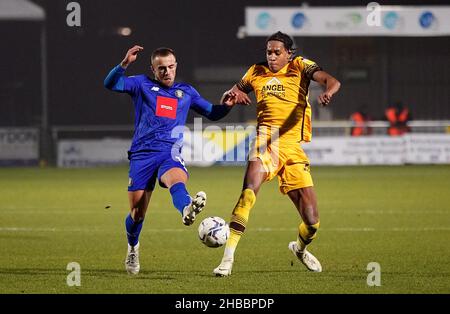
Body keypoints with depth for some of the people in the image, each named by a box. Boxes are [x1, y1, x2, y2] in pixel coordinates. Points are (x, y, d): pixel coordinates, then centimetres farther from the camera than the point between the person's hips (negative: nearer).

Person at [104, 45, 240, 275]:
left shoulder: (186, 91, 19)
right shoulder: (142, 84, 10)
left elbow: (212, 113, 26)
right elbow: (111, 84, -3)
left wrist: (225, 106, 4)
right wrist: (125, 64, -20)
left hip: (170, 153, 0)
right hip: (142, 154, 0)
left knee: (177, 179, -37)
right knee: (137, 213, 1)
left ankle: (186, 210, -71)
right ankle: (132, 248, 32)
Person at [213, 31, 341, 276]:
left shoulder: (299, 66, 6)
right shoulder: (257, 72, 14)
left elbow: (331, 81, -8)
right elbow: (233, 93, 26)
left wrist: (328, 91, -33)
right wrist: (234, 95, 0)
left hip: (293, 146, 0)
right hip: (266, 141, 0)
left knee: (311, 222, 1)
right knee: (250, 188, -32)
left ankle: (300, 248, 38)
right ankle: (228, 256, -33)